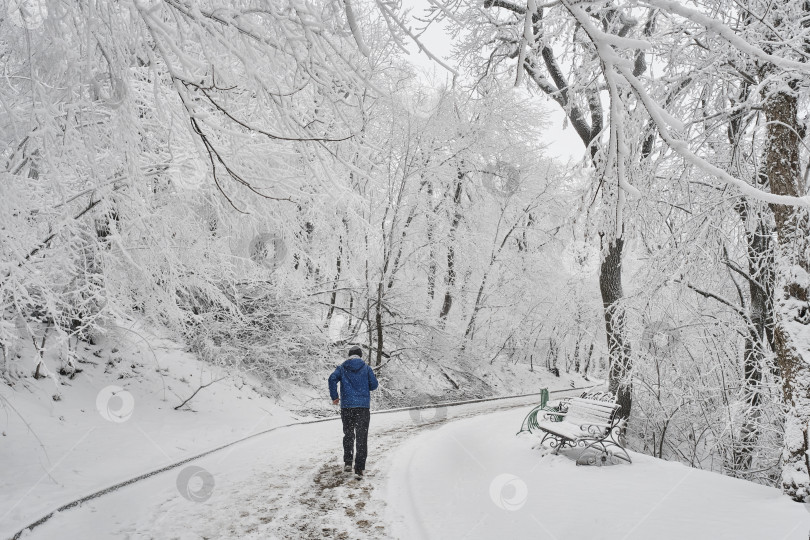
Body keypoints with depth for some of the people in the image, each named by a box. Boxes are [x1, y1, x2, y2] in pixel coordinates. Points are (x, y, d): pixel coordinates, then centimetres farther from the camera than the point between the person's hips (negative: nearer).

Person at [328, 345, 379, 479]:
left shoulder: (342, 368, 6)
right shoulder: (366, 368, 5)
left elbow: (332, 379, -11)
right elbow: (374, 385, 1)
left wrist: (334, 397, -4)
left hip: (346, 406, 1)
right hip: (363, 407, -1)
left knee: (348, 435, 20)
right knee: (362, 438, 0)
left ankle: (347, 462, 17)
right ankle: (359, 469, -5)